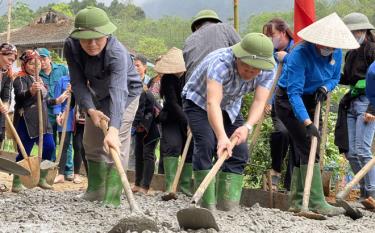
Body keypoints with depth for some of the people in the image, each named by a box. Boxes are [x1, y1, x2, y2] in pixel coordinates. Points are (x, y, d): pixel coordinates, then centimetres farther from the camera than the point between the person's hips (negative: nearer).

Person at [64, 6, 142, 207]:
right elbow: (78, 82, -24)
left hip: (126, 93, -6)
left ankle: (112, 201, -15)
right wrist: (89, 109, -41)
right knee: (91, 143, 15)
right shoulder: (71, 46, -27)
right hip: (98, 95, 6)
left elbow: (118, 91, -54)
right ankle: (95, 191, 32)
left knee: (115, 145, -17)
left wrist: (113, 129, -67)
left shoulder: (117, 53, -42)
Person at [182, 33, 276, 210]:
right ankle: (207, 205, -18)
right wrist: (222, 137, -60)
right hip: (199, 101, -5)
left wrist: (247, 127, -49)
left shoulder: (267, 71, -23)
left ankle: (228, 206, -1)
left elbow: (259, 102, -30)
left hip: (230, 106, 5)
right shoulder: (221, 62, -40)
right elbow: (212, 103, -49)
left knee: (239, 150, -6)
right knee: (206, 144, -23)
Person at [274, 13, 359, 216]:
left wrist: (325, 87, -14)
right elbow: (294, 92, -33)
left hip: (309, 103, 8)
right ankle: (316, 204, -20)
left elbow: (335, 77, 10)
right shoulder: (300, 54, -29)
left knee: (303, 151, 9)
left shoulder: (336, 53, -7)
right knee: (309, 149, -17)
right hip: (288, 102, -8)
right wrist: (307, 123, -40)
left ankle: (297, 202, 17)